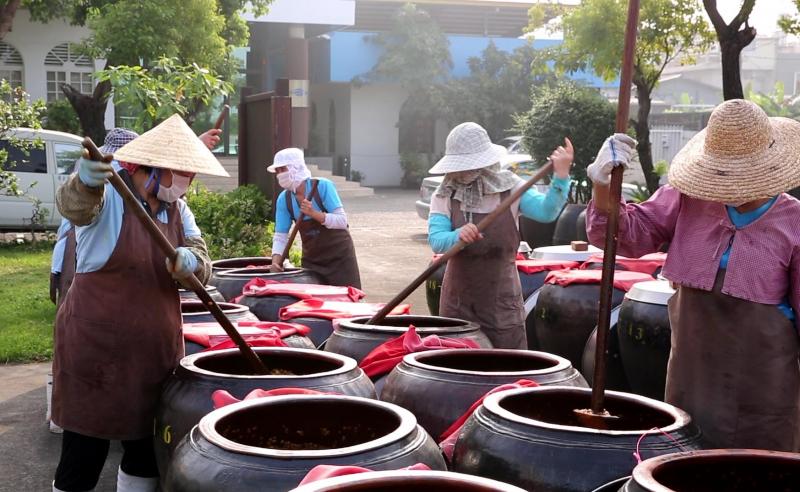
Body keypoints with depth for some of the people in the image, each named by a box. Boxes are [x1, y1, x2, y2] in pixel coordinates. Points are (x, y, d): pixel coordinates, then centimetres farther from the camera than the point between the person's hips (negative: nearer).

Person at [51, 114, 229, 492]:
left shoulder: (177, 209, 6)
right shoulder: (108, 195, -13)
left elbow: (202, 268, -2)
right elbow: (74, 206, -35)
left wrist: (190, 263, -26)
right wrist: (85, 183, -59)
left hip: (157, 351, 7)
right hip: (97, 350, -6)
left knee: (148, 452, 17)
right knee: (84, 458, 0)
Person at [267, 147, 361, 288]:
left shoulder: (322, 186, -18)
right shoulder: (283, 200, -6)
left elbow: (342, 221, -21)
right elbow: (280, 236, -4)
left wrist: (314, 213, -34)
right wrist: (276, 259, -21)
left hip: (339, 256, -4)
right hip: (311, 259, 4)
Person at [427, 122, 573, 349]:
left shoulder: (510, 188, -3)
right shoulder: (444, 196, -1)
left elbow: (546, 211, -18)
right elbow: (436, 240, -14)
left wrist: (561, 176, -32)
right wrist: (458, 236, -35)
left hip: (502, 299, -1)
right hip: (458, 300, 1)